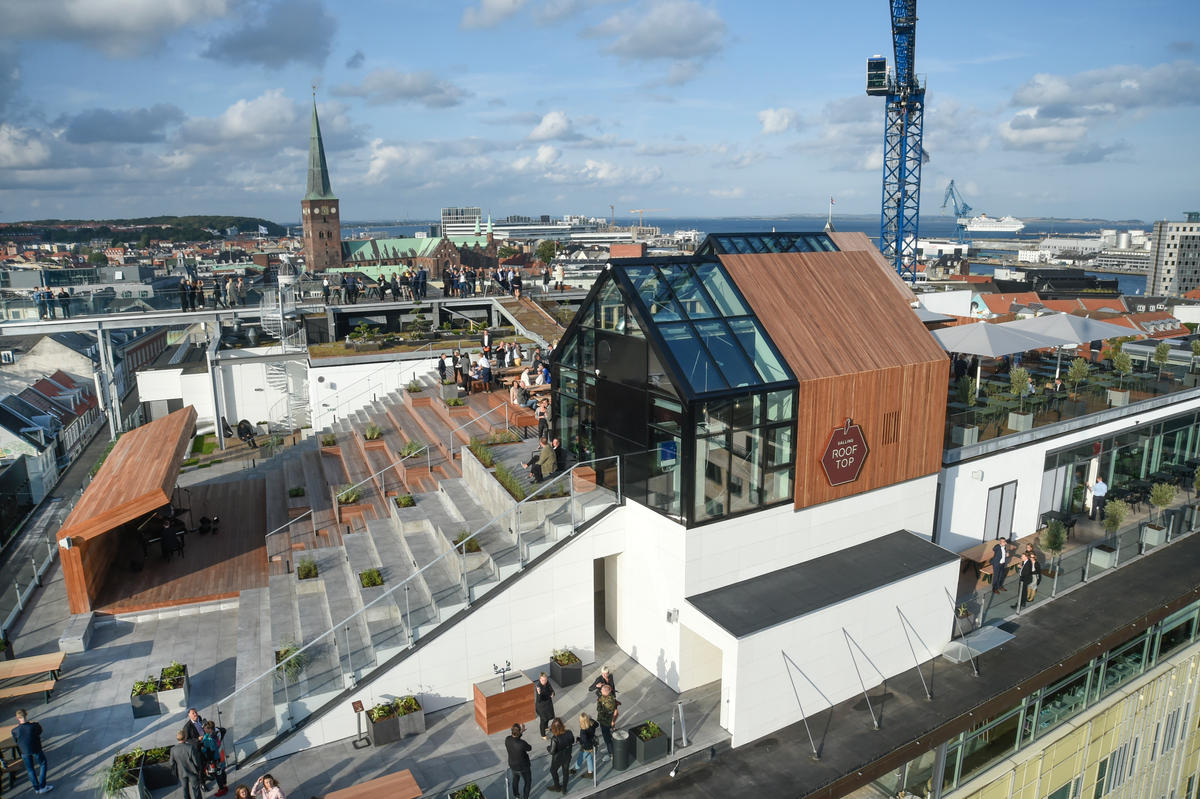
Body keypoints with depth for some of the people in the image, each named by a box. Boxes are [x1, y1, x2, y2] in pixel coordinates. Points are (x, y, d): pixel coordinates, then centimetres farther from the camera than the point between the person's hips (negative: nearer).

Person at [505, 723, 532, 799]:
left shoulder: (507, 740, -23)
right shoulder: (522, 744, -38)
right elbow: (529, 748, -14)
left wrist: (521, 732, 0)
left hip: (512, 766, 5)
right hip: (523, 767, -5)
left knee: (515, 779, 34)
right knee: (528, 782, 23)